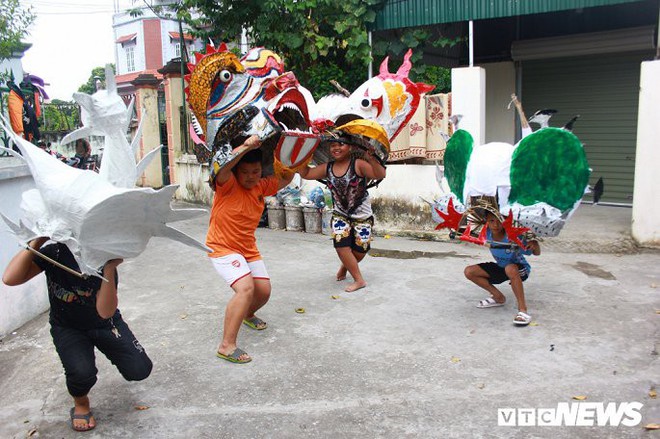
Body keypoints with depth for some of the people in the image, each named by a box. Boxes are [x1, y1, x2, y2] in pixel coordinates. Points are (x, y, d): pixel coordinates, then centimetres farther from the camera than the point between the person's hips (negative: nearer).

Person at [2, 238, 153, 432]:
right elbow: (10, 279, -32)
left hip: (105, 324, 1)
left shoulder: (103, 262, -24)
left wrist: (110, 269, -46)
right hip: (67, 328, 0)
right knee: (82, 372, -31)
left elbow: (105, 312, -34)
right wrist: (36, 241, -36)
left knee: (139, 370, -14)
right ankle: (81, 403, 6)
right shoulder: (54, 253, -20)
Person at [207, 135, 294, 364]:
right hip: (223, 247, -7)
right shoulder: (228, 184, -19)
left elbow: (285, 179, 9)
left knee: (264, 291, 9)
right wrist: (245, 146, -49)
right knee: (246, 287, -27)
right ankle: (226, 346, -21)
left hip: (248, 248, 8)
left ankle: (247, 314, 45)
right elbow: (222, 167, -41)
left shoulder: (260, 186, 0)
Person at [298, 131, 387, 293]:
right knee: (341, 246, -13)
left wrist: (371, 159, -45)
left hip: (362, 215, -3)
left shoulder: (358, 164, -16)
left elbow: (380, 175, -29)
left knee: (360, 250, 5)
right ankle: (359, 280, 5)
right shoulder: (327, 168, -1)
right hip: (340, 215, 3)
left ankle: (345, 266, 39)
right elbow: (305, 174, 6)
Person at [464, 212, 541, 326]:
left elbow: (537, 253, -26)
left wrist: (535, 244, -50)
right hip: (500, 267, 6)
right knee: (469, 271, -8)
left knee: (510, 269, -41)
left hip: (520, 268, -5)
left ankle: (523, 309, -31)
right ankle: (499, 298, 6)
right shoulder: (487, 234, -20)